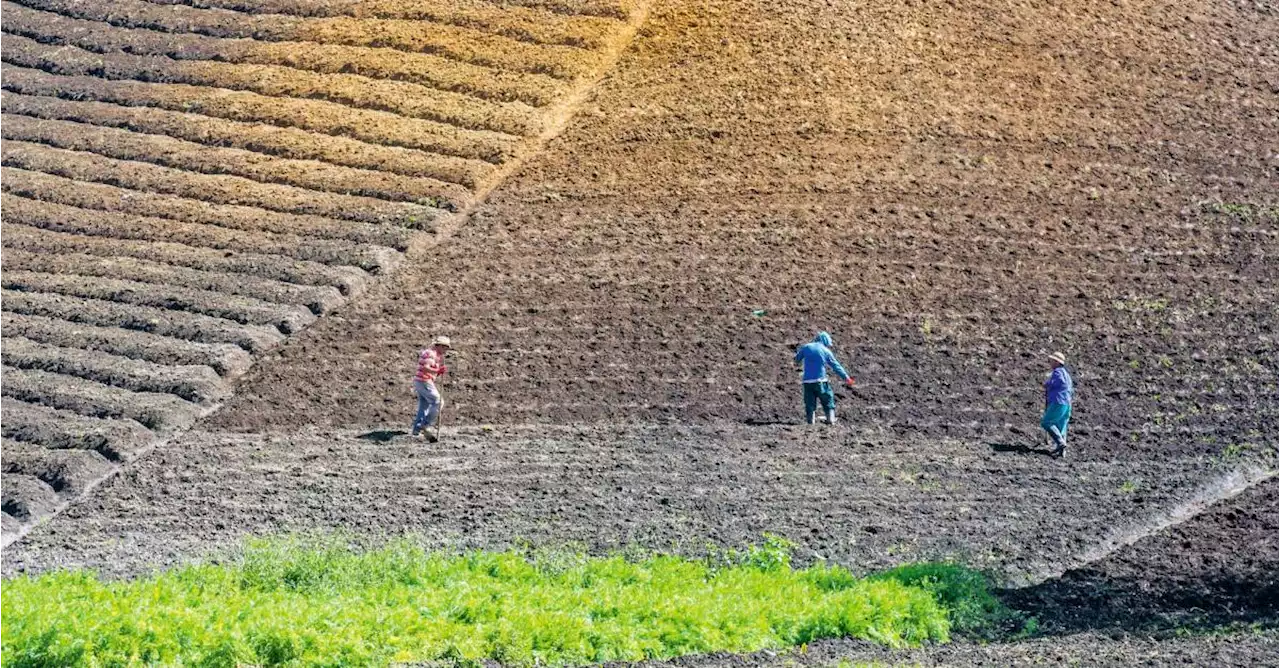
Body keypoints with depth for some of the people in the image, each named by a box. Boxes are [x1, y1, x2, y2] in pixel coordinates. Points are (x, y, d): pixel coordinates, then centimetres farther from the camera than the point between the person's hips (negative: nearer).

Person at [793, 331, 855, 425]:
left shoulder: (806, 347, 4)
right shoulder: (826, 351, -2)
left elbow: (797, 359, 16)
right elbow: (836, 366, 1)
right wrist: (846, 378, 8)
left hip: (807, 380, 2)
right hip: (820, 380, -2)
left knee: (810, 401, 9)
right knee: (828, 400, 10)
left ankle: (810, 419, 3)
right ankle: (830, 418, 3)